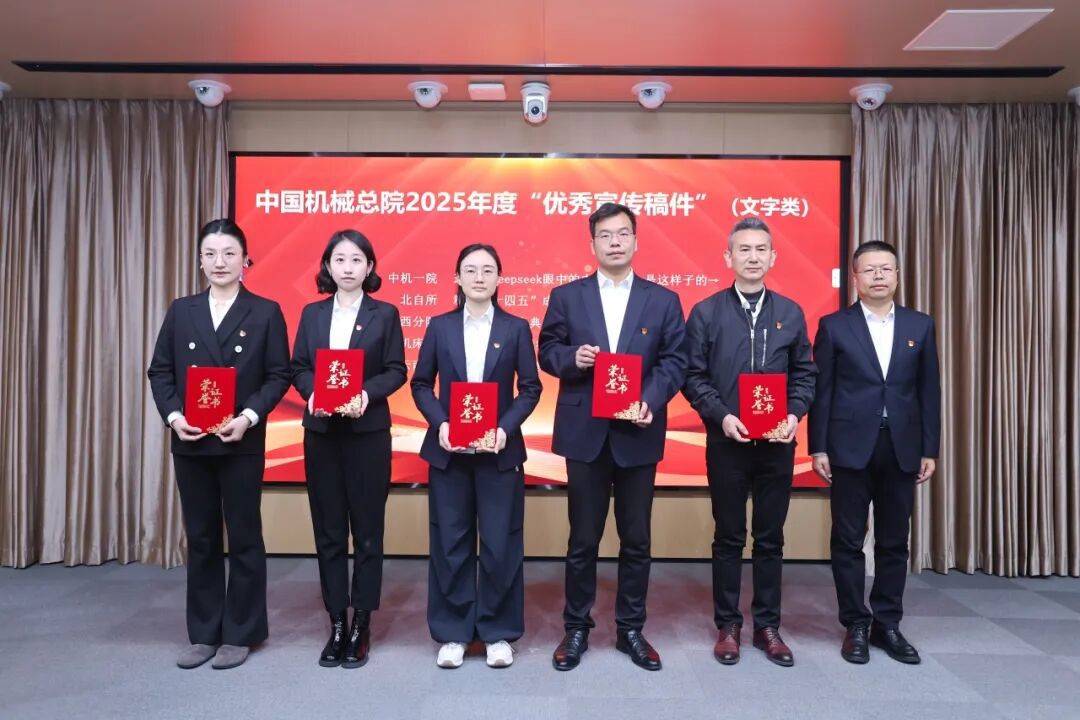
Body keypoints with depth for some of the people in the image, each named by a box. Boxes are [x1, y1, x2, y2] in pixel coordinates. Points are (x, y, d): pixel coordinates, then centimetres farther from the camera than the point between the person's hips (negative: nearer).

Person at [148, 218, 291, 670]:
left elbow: (278, 375, -5)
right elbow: (159, 371, 7)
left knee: (244, 539, 6)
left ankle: (239, 634, 19)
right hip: (190, 443, 4)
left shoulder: (265, 312, -1)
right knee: (200, 540, 12)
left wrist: (249, 417, -18)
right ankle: (203, 634, 25)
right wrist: (173, 415, -9)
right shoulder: (181, 311, 9)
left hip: (242, 443, -3)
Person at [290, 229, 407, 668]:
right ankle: (337, 624, 19)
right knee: (328, 531, 7)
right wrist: (313, 393, -14)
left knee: (367, 530, 4)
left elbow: (396, 371, -3)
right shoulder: (312, 314, 11)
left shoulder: (385, 314, 2)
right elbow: (298, 368, 6)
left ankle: (361, 626, 16)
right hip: (321, 432, 3)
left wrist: (367, 394, -20)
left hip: (368, 432, -3)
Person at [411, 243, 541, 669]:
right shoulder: (440, 326, 5)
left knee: (501, 543, 4)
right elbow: (421, 384, 5)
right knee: (451, 542, 7)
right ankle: (452, 633, 21)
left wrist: (505, 428, -14)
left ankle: (497, 632, 20)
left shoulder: (516, 328, 3)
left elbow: (530, 388, 0)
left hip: (500, 450, -1)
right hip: (449, 450, 1)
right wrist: (439, 424, -11)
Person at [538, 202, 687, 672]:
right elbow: (548, 351, 5)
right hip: (585, 433, 0)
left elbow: (674, 361, 0)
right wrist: (573, 357, -16)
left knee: (636, 539, 10)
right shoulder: (566, 296, 5)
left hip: (638, 434, 1)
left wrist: (651, 401, -16)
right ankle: (576, 629, 24)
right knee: (583, 539, 9)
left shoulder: (663, 300, 5)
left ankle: (630, 630, 27)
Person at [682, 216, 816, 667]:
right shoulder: (706, 312, 0)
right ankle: (728, 625, 21)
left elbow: (804, 374, 8)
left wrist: (794, 414, -9)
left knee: (771, 538, 11)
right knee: (729, 538, 8)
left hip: (777, 443, 2)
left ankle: (767, 625, 25)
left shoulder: (791, 313, 7)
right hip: (727, 441, -2)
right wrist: (721, 416, -16)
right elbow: (693, 376, -3)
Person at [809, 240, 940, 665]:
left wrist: (929, 449, 4)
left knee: (894, 542, 10)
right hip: (850, 447, -2)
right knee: (848, 541, 4)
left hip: (902, 448, 3)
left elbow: (929, 391, 8)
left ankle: (887, 625, 23)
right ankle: (856, 626, 17)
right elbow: (821, 390, -2)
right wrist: (818, 447, -6)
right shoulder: (834, 326, 0)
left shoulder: (920, 325, 8)